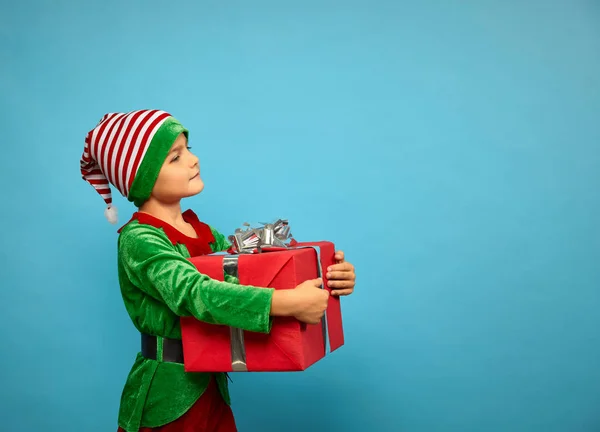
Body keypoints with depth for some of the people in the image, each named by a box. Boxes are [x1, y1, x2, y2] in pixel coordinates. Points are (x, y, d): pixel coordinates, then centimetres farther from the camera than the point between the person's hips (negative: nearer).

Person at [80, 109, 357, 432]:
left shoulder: (201, 231, 5)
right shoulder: (138, 239, -18)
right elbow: (194, 293, -33)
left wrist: (327, 278, -14)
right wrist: (288, 302, -41)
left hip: (212, 389, 6)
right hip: (165, 397, -6)